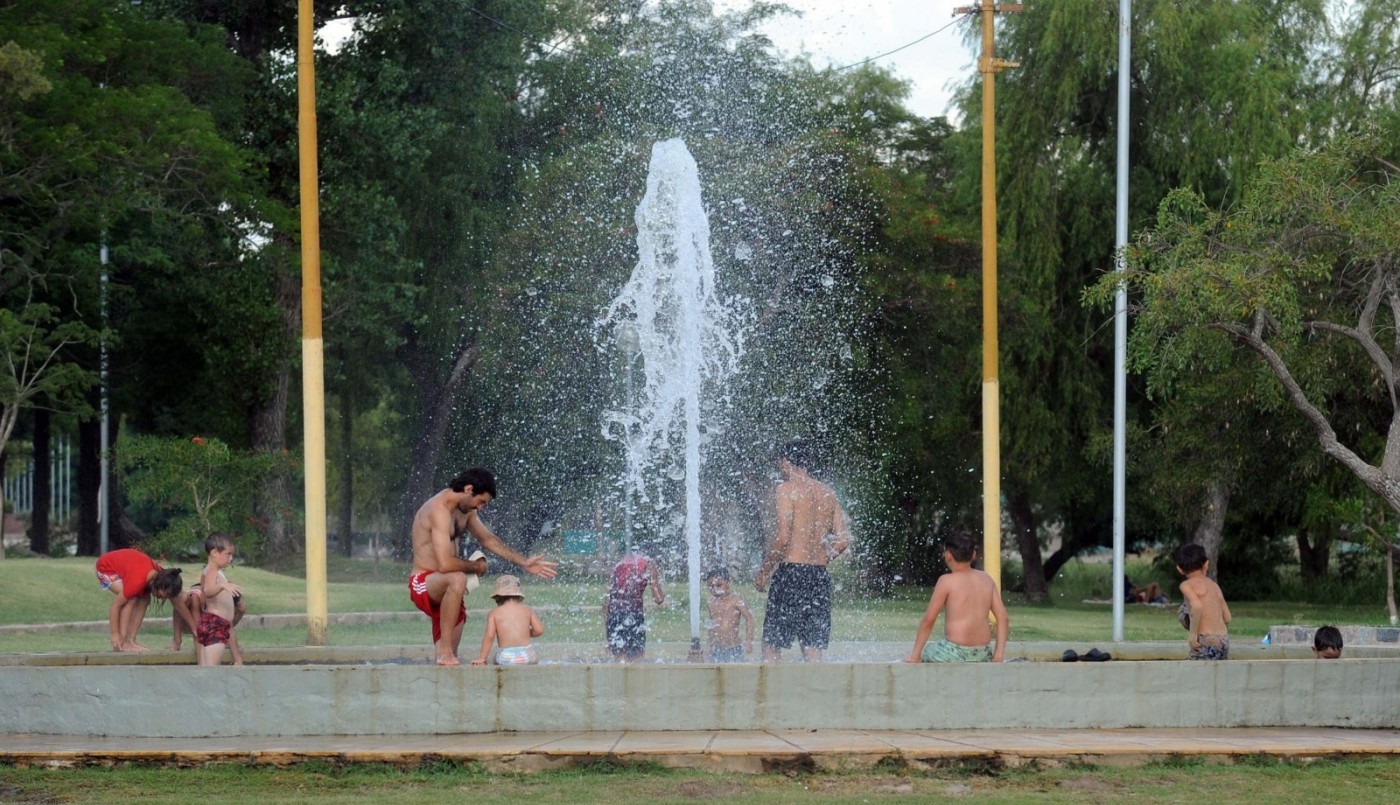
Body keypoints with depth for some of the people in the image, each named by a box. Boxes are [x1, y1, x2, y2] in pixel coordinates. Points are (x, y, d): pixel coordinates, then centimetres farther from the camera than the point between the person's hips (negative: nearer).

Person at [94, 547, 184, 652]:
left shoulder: (161, 574, -20)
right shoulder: (138, 581, -41)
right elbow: (115, 606, -33)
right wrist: (115, 634, -30)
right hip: (106, 567, -7)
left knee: (144, 600, -8)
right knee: (131, 599, -25)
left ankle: (131, 640, -6)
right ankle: (122, 644, -23)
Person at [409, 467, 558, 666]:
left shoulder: (466, 510, 10)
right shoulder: (440, 510, -22)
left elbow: (488, 539, 24)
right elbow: (445, 564, -30)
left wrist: (524, 563, 23)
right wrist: (475, 566, -11)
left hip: (443, 586, 10)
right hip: (422, 584, -10)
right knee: (457, 579, -41)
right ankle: (445, 652, -36)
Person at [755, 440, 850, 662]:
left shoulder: (787, 488, -6)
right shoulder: (827, 492, 13)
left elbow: (783, 537, -14)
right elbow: (843, 540, 10)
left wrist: (763, 572, -4)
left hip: (791, 571, -6)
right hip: (820, 575, 6)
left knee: (771, 643, -1)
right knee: (813, 645, 8)